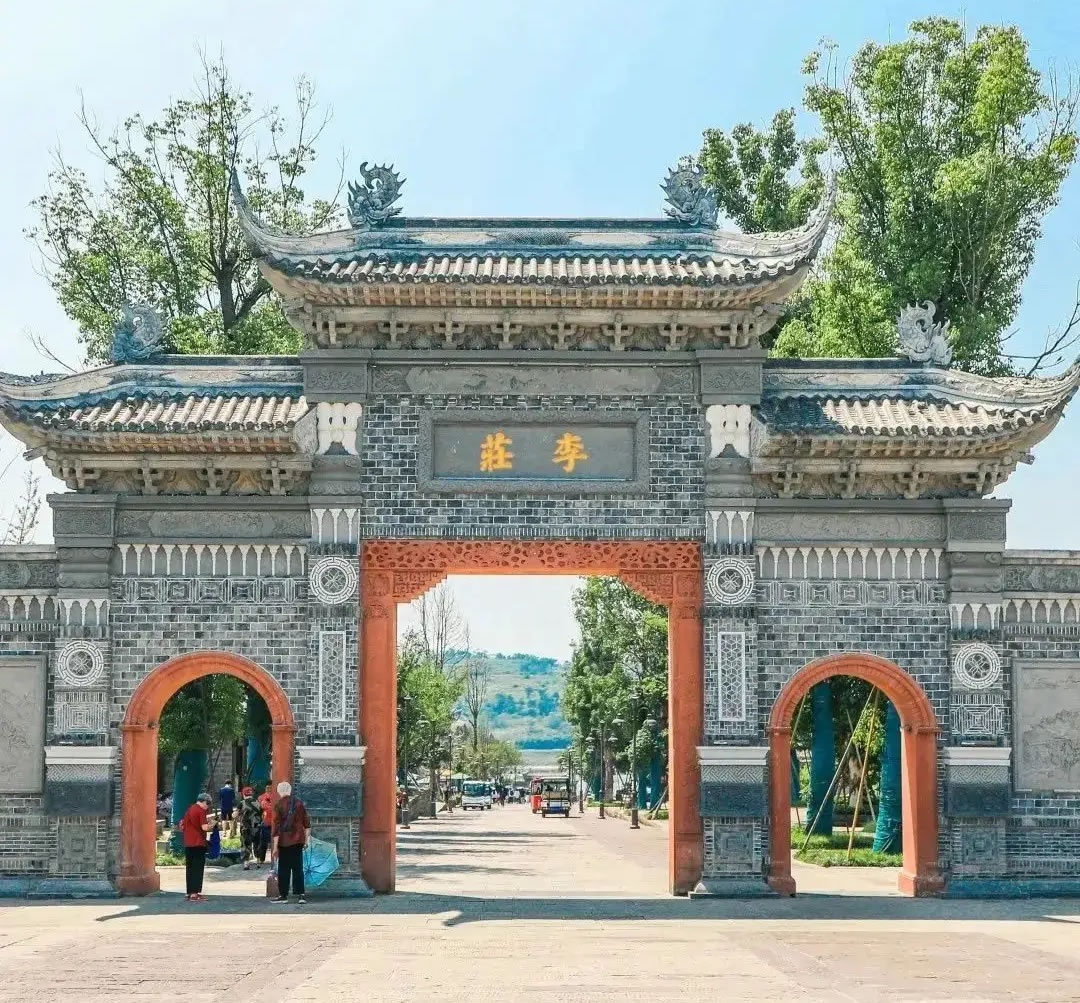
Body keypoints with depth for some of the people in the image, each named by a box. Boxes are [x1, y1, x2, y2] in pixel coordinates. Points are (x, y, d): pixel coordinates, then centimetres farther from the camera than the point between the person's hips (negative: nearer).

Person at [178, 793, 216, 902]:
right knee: (198, 868, -4)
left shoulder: (189, 810, 13)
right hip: (198, 844, -8)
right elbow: (205, 827, -20)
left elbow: (182, 826, 22)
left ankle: (189, 893, 14)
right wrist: (213, 824, 0)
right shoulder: (201, 811, -11)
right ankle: (195, 893, -6)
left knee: (189, 868, 11)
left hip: (188, 844, 8)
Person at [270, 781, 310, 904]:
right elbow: (307, 823, 6)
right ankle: (300, 895, 0)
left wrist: (275, 846, -8)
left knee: (284, 869, 6)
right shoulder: (299, 803, 3)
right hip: (298, 840, 3)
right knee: (298, 868, 6)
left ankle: (283, 895, 11)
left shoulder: (279, 805, -8)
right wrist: (306, 840, 13)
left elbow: (276, 827, -10)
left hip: (285, 841, -3)